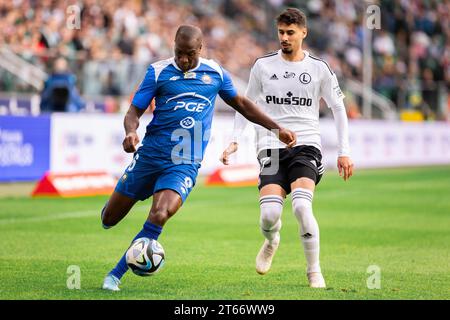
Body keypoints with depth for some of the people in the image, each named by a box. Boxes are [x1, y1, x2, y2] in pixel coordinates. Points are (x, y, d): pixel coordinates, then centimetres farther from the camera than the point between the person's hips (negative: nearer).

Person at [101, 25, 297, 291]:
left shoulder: (215, 73, 5)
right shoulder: (158, 72, -2)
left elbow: (241, 104, 20)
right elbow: (134, 112, -2)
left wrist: (277, 128, 18)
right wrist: (131, 132, -25)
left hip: (185, 164, 0)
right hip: (150, 156, 0)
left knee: (160, 217, -25)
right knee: (109, 219, 6)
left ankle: (116, 275, -11)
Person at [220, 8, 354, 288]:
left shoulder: (319, 68, 4)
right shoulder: (263, 66, 7)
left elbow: (339, 108, 10)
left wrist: (344, 152, 4)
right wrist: (235, 141, 8)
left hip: (306, 145, -1)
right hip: (271, 147, 1)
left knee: (302, 206, -25)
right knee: (269, 214, -16)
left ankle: (314, 271, -7)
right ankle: (271, 242, 23)